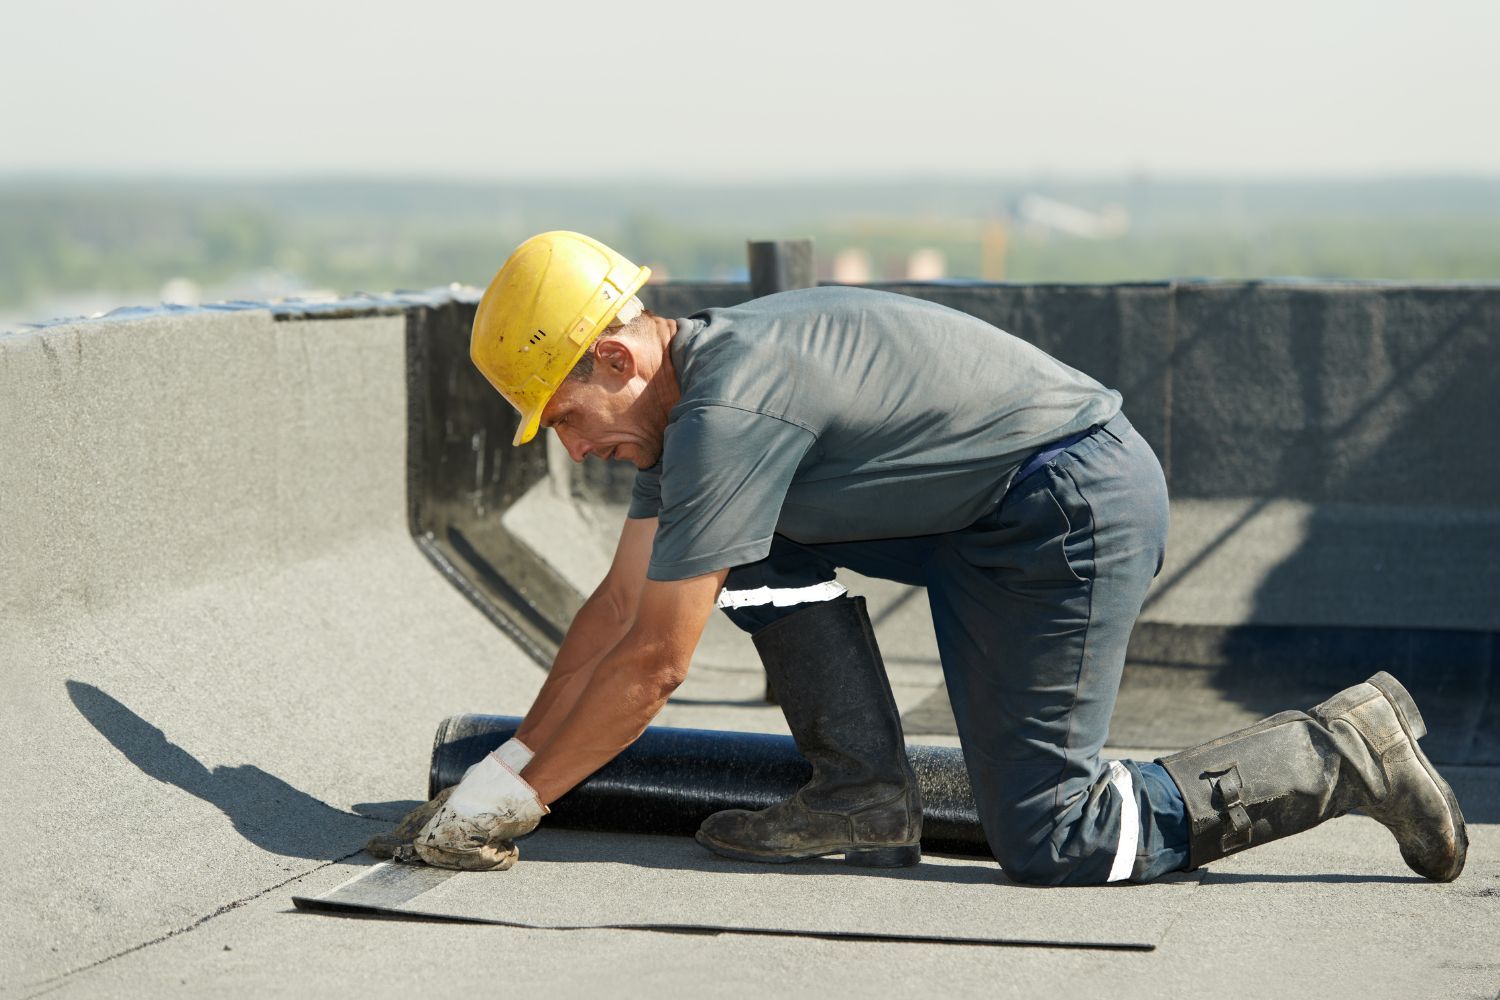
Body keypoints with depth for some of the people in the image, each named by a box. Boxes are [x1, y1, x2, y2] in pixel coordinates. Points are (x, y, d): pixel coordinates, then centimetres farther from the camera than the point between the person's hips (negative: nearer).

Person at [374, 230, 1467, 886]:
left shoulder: (730, 409, -21)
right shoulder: (688, 385, 9)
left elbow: (653, 661, -18)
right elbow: (618, 606, 15)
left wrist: (518, 799, -10)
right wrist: (505, 763, 13)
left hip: (1078, 506, -10)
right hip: (984, 520, 10)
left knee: (1051, 843, -8)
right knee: (757, 542, 8)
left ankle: (1344, 751, 0)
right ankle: (867, 795, 7)